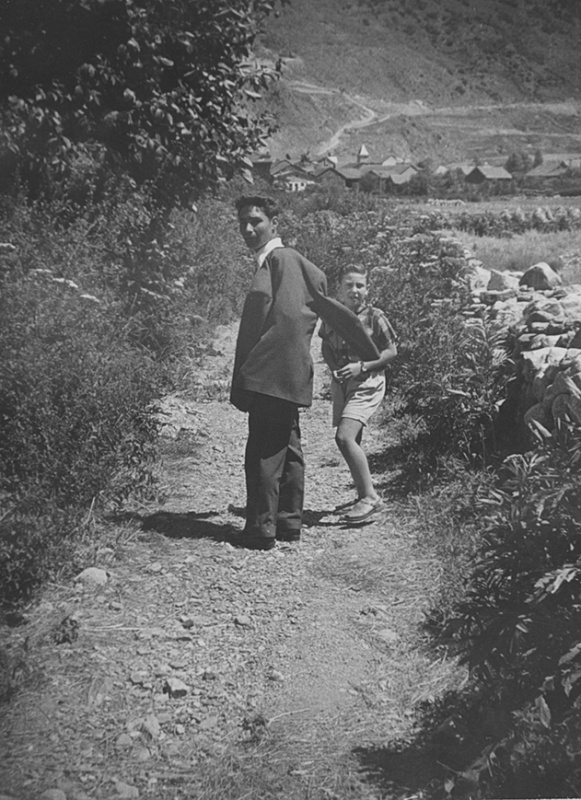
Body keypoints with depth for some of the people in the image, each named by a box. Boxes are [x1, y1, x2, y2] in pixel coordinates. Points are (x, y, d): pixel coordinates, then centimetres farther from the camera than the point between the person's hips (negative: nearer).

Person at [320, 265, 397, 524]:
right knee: (353, 442, 12)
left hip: (367, 383, -6)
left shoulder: (374, 316, -8)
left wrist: (362, 366, -16)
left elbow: (392, 351, -5)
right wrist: (333, 367, -2)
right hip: (340, 383, 6)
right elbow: (325, 345, 17)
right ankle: (363, 494, 29)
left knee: (345, 437, -21)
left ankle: (370, 496, -12)